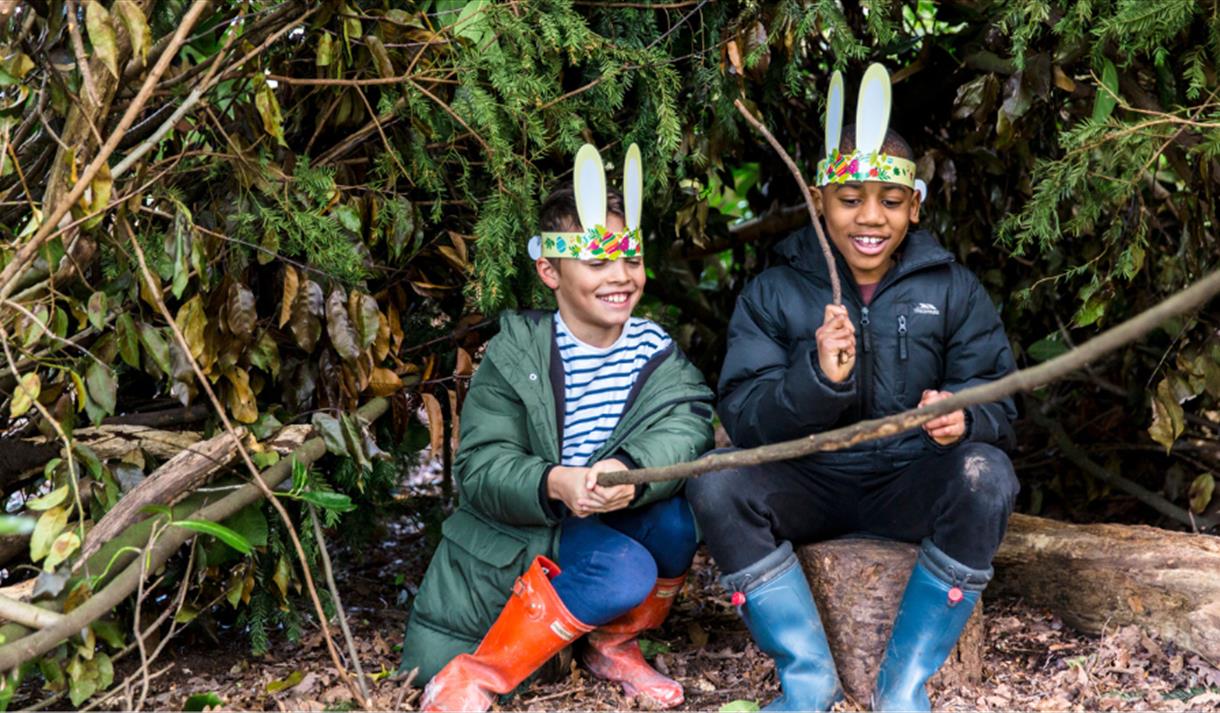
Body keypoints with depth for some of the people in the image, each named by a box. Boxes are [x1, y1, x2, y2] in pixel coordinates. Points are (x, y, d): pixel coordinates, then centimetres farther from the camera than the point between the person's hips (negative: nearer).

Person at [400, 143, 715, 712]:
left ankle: (616, 644, 1)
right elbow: (480, 469, -18)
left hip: (611, 520, 4)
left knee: (676, 516, -26)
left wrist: (628, 469, -44)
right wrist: (555, 484, -39)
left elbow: (686, 427, -22)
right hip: (518, 537, -4)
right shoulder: (515, 355, -12)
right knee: (623, 572, -31)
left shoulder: (656, 351, -4)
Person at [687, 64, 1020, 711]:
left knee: (985, 475, -31)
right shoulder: (772, 294, 1)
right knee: (716, 484, -27)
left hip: (914, 486, 0)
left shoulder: (953, 291, 3)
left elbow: (997, 401, -2)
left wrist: (963, 415, -28)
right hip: (808, 484, 0)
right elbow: (742, 418, -9)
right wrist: (818, 378, -29)